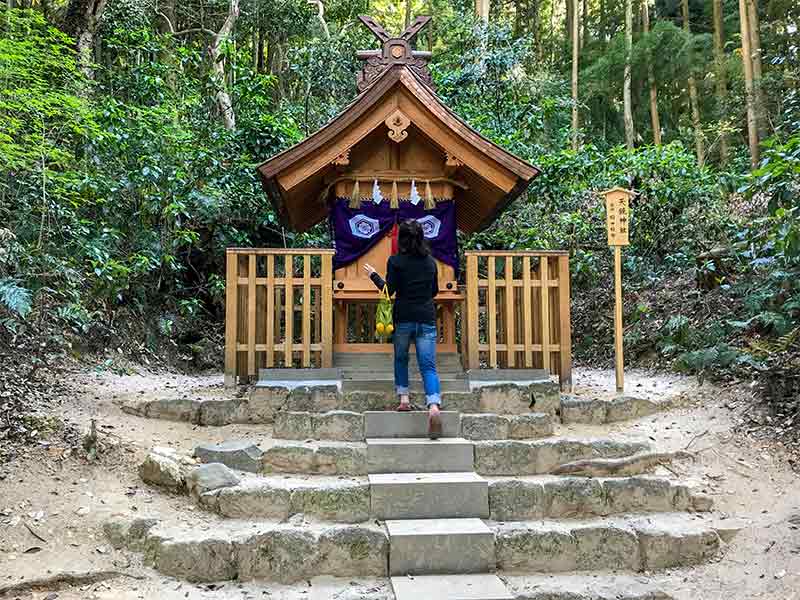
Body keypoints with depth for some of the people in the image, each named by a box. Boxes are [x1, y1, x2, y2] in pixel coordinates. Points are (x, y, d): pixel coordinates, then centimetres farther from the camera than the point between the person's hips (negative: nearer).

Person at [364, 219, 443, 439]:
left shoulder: (395, 261, -3)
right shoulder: (431, 261, 9)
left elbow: (389, 290, -6)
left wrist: (373, 275, 9)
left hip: (403, 318, -2)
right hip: (427, 318, 2)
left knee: (401, 359, 21)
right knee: (428, 366, -4)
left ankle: (404, 399, 16)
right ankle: (434, 406, -22)